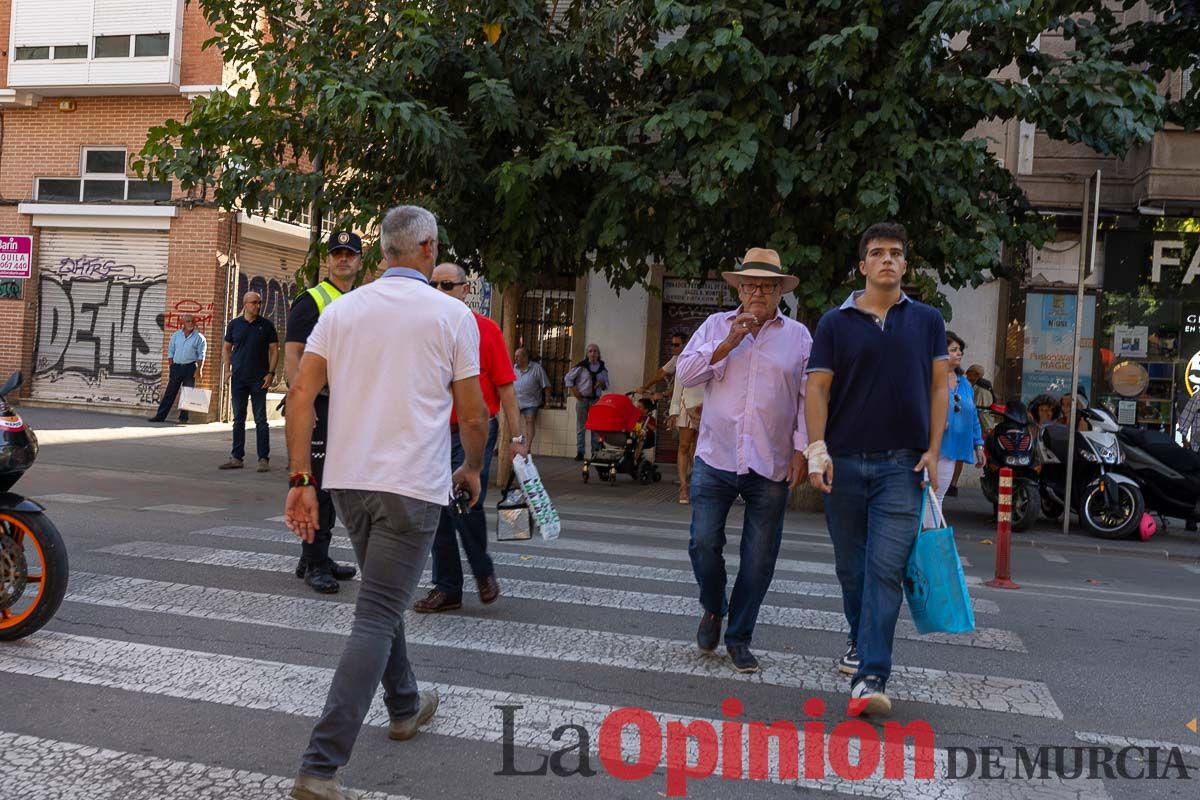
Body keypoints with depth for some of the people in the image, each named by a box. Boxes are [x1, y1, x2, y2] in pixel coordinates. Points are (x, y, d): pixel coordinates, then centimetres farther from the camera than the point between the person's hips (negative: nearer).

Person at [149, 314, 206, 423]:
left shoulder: (199, 337, -1)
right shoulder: (176, 335, 8)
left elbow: (201, 355, -4)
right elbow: (170, 352, 12)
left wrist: (199, 370, -11)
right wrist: (172, 367, 4)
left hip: (190, 367, -2)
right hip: (176, 366, 2)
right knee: (170, 392, 3)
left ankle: (183, 416, 9)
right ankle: (160, 415, 4)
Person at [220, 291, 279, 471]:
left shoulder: (266, 325, 1)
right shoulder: (234, 324, 7)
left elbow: (274, 350, 1)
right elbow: (227, 348, 14)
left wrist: (271, 372, -9)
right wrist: (227, 369, 3)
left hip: (259, 379, -3)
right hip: (238, 379, 3)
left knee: (260, 420, -2)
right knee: (238, 419, 8)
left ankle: (264, 459, 2)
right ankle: (236, 457, 14)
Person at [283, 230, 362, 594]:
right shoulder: (311, 301, -5)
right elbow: (291, 356, -12)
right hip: (319, 406, -8)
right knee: (319, 485, -6)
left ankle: (317, 558, 24)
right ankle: (314, 565, 2)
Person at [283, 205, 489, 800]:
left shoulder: (342, 309, 6)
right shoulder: (451, 315, -3)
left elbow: (301, 396, -1)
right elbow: (473, 416, -2)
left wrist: (300, 480, 1)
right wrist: (472, 469, 16)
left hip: (348, 479, 5)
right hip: (412, 484, -5)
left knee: (383, 599, 24)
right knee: (376, 618, -2)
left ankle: (405, 706, 42)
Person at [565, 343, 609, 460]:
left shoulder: (602, 368, 8)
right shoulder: (581, 366, -2)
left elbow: (606, 384, 17)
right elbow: (568, 378, 3)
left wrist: (602, 383, -6)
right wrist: (574, 391, -7)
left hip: (596, 400, 2)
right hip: (582, 399, -2)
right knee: (581, 427, 1)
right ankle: (580, 452, 6)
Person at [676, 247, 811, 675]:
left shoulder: (798, 336, 7)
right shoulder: (717, 325, 8)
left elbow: (808, 397, 5)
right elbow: (685, 372, -2)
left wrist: (801, 448, -3)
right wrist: (729, 342, -10)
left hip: (771, 466, 0)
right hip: (715, 459, 0)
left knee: (759, 559, 5)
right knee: (704, 542, -6)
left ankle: (739, 636, 22)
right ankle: (713, 609, 24)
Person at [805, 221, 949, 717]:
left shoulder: (927, 321, 8)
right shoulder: (836, 322, 5)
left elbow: (939, 387, 7)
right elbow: (817, 388, 0)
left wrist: (933, 451, -3)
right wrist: (817, 448, -11)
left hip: (901, 464, -1)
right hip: (844, 461, 1)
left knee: (885, 569, -9)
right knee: (851, 565, 12)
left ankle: (870, 678, -10)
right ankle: (861, 638, 36)